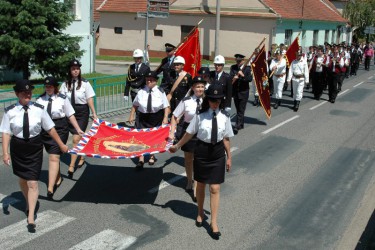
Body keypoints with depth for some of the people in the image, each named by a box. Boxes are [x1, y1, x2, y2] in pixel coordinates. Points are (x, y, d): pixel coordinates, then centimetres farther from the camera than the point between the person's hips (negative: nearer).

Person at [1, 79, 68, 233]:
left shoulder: (38, 109, -9)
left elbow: (50, 128, -2)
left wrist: (61, 144, 3)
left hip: (35, 148, -1)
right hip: (18, 148, 1)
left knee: (32, 183, -5)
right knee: (22, 180, 20)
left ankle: (31, 217, 2)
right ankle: (29, 203, 47)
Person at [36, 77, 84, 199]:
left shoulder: (62, 99, -5)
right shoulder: (40, 99, 3)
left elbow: (70, 115, 1)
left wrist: (78, 129, 3)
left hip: (60, 129, -4)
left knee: (54, 157, -10)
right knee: (53, 155, 17)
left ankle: (50, 188, -11)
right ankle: (58, 178, 41)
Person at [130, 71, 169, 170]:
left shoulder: (160, 91, -8)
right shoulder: (141, 91, -2)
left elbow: (166, 106, -7)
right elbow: (135, 105, 7)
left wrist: (165, 118, -15)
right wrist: (132, 116, 5)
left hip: (157, 118, -1)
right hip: (143, 117, 1)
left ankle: (152, 156, 38)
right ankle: (141, 160, -2)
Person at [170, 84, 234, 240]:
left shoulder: (224, 116, -6)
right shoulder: (200, 116, -11)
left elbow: (226, 138, 2)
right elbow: (189, 134, 2)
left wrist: (229, 157, 7)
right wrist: (177, 146, 10)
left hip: (218, 154, 0)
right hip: (202, 152, 0)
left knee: (215, 189, 1)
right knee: (200, 185, 17)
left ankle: (214, 223, 12)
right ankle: (200, 213, 40)